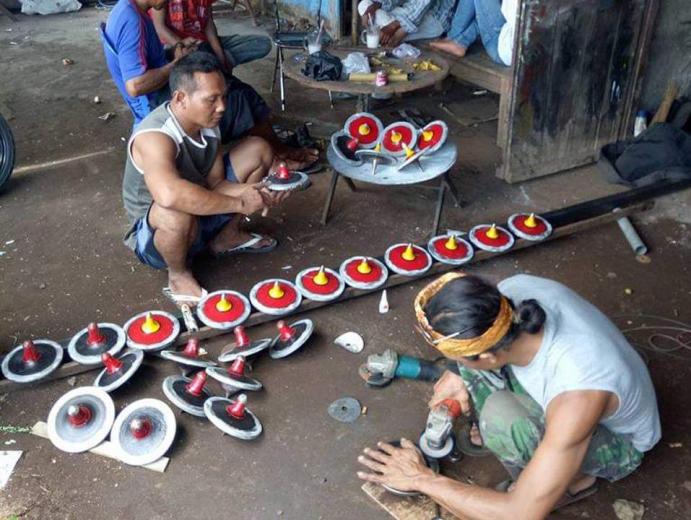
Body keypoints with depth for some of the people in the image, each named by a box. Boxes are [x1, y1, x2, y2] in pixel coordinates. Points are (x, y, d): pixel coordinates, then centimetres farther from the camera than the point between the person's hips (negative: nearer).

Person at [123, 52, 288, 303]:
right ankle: (178, 273, -9)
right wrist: (239, 204, -42)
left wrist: (250, 192, -26)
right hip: (157, 231, -7)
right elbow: (169, 195, -53)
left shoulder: (207, 122, -9)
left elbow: (216, 184, -4)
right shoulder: (154, 137, -33)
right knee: (177, 213, -44)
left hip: (201, 211, 8)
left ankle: (227, 236, 16)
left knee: (258, 150, 1)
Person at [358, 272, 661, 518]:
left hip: (617, 441, -5)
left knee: (501, 414, -34)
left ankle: (573, 479, -3)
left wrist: (422, 479, -25)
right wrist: (461, 378, -15)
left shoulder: (578, 397, -43)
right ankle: (496, 432, 7)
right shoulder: (515, 290, -28)